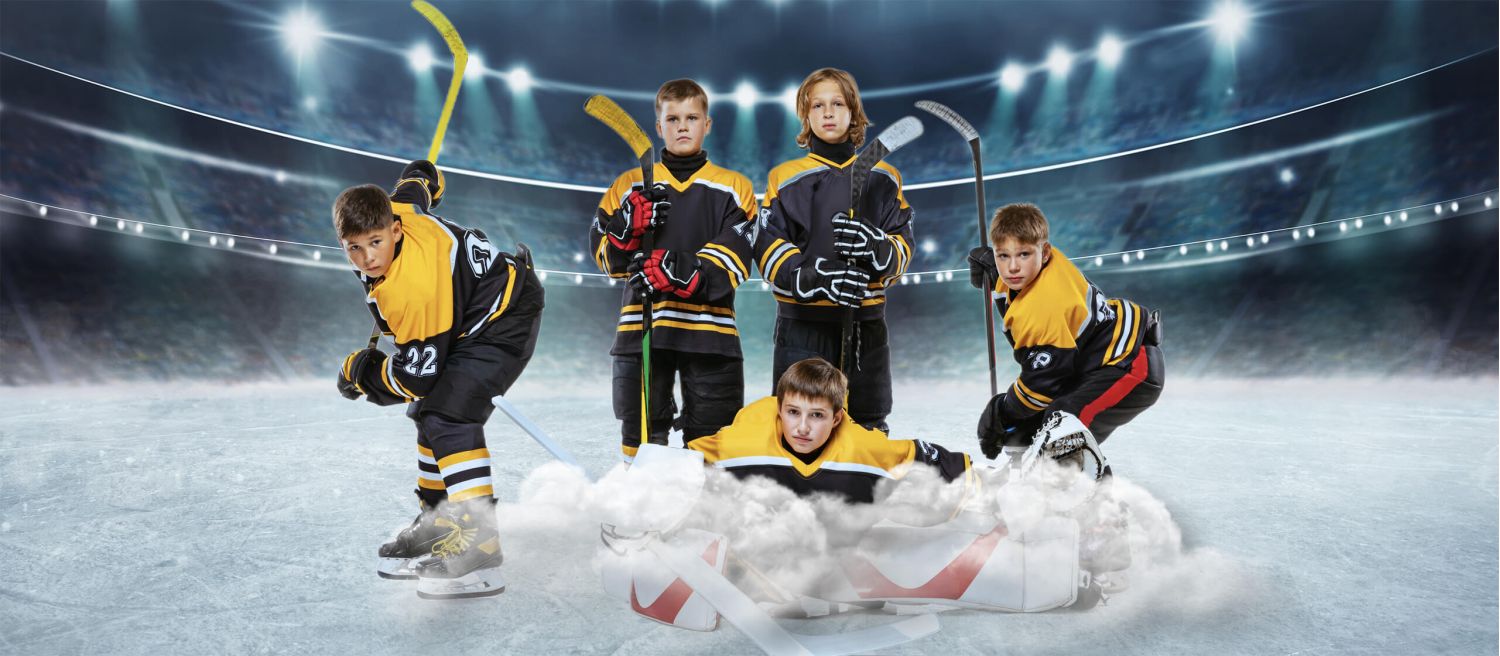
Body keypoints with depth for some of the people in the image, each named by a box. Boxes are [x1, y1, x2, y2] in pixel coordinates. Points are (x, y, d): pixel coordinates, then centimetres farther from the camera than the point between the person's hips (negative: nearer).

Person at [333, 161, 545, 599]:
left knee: (447, 417, -24)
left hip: (505, 321, -11)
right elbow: (422, 177, 12)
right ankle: (438, 527, 26)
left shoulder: (414, 292, -34)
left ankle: (478, 550, -27)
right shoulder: (392, 208, -12)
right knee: (430, 414, 15)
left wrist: (359, 371, -8)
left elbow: (417, 376, -24)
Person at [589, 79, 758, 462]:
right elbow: (604, 255, 7)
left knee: (712, 437, 4)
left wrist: (689, 272, -23)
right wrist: (629, 225, -14)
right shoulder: (630, 185, 13)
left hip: (709, 327, -1)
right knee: (641, 429, 6)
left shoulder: (734, 188, 9)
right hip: (642, 325, 1)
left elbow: (738, 252, -6)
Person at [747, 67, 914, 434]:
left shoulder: (883, 177, 12)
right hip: (802, 324, -2)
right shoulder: (785, 178, 6)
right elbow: (768, 250, -4)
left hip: (866, 323, 2)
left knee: (869, 430, 7)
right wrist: (815, 277, -22)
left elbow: (902, 247, 5)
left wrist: (876, 248, -19)